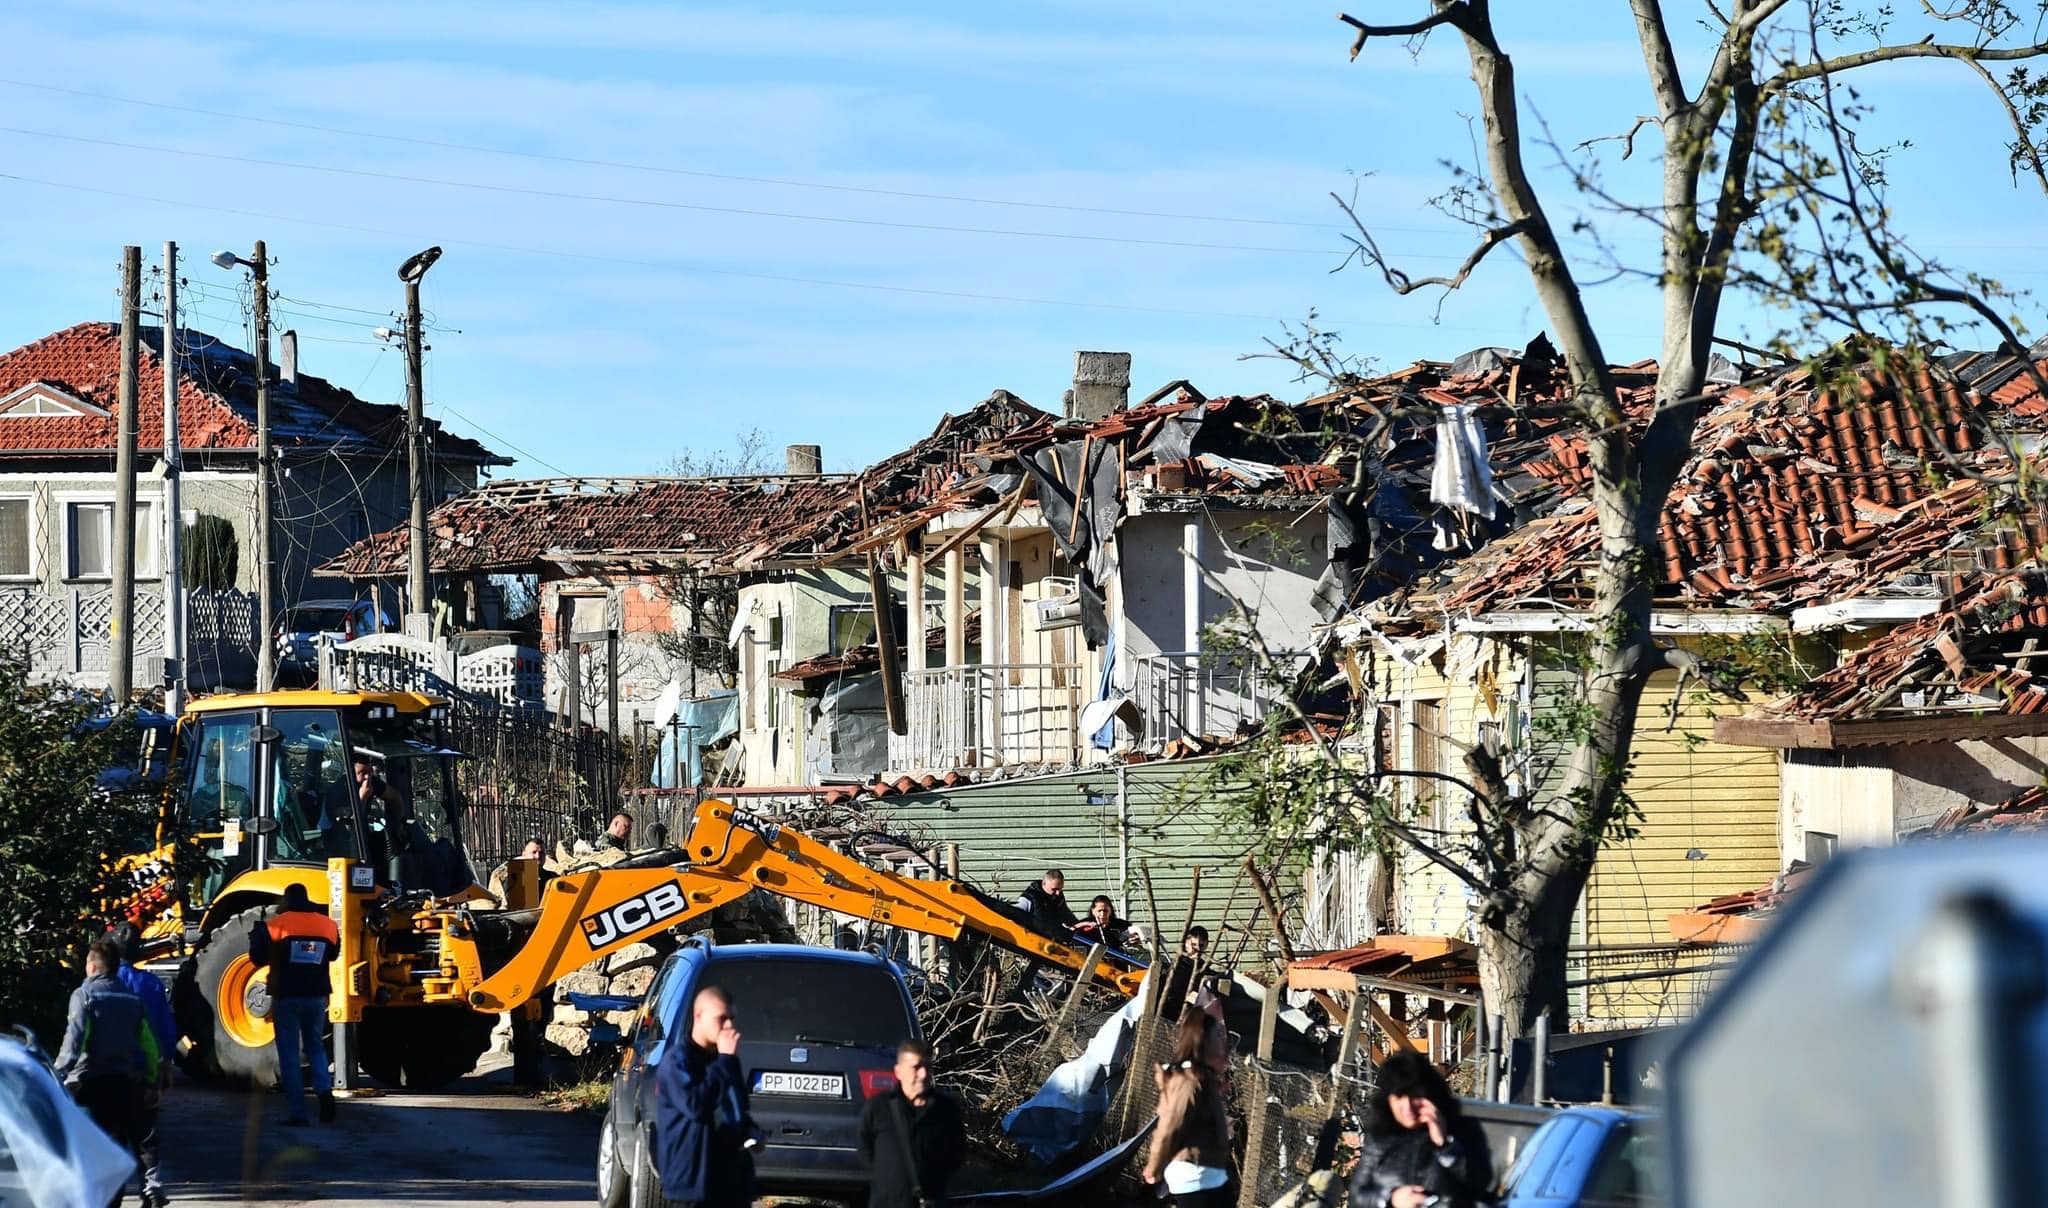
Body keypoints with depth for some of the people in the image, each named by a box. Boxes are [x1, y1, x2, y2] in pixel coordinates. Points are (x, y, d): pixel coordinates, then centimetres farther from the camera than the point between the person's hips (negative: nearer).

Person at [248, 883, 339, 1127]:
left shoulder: (276, 925, -9)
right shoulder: (327, 925, 2)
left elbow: (259, 958, -3)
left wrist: (258, 935, 15)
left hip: (286, 996, -3)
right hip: (316, 996, 3)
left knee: (289, 1054, 4)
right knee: (315, 1045, 19)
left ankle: (296, 1112, -1)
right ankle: (324, 1089, -8)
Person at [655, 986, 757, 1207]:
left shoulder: (724, 1061, 16)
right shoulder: (678, 1061, -10)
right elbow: (696, 1106, -25)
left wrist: (749, 1131, 7)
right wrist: (725, 1061, -20)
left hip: (731, 1180, 8)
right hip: (692, 1178, -8)